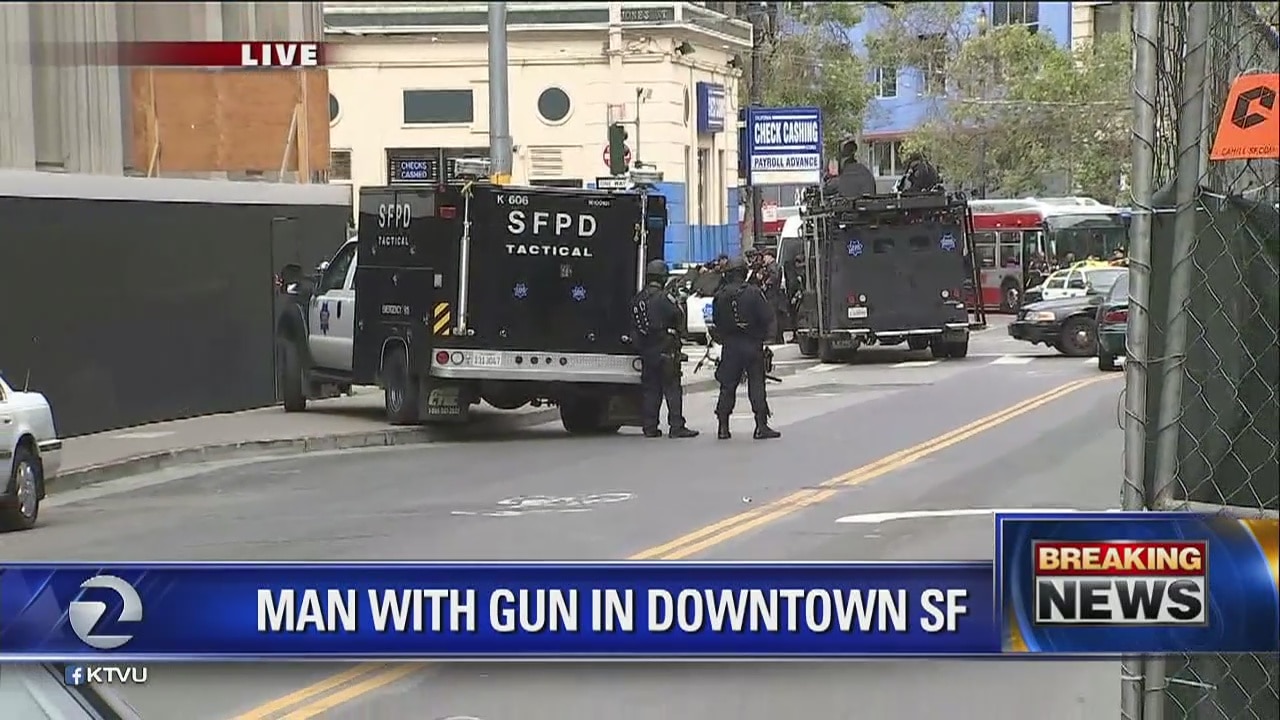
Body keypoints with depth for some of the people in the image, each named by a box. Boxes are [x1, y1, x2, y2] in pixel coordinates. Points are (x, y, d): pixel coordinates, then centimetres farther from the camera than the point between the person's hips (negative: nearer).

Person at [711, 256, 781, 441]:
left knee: (727, 386, 9)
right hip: (752, 344, -2)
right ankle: (761, 426, 0)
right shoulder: (753, 293, -11)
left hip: (729, 346, 2)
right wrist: (760, 335, 5)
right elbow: (766, 317, -10)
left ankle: (723, 427, 8)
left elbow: (716, 321, 4)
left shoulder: (720, 296, -2)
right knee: (756, 385, 2)